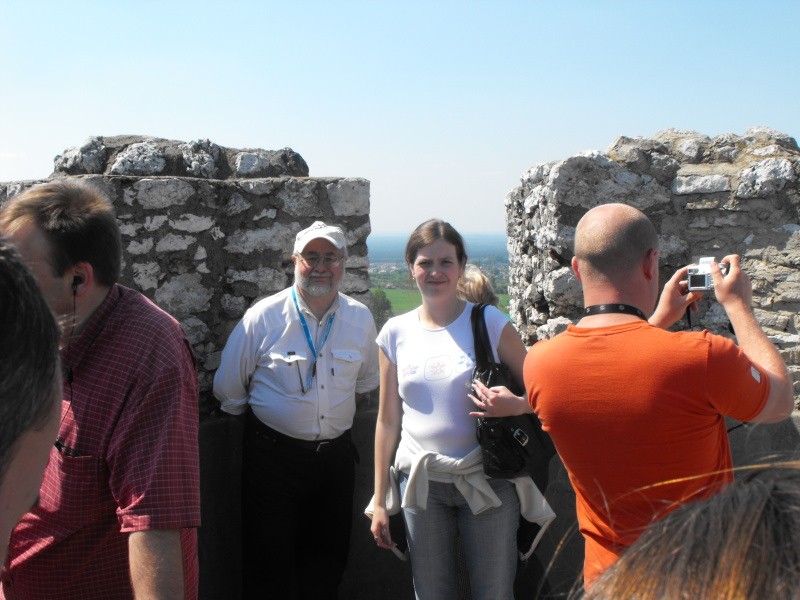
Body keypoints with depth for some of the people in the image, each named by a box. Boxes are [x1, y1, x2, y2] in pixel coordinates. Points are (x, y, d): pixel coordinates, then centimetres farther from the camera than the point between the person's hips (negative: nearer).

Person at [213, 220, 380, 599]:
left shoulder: (360, 318, -1)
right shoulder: (264, 317, -11)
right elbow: (228, 390, -1)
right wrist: (260, 418, 9)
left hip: (336, 454, 3)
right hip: (273, 455, -3)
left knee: (327, 562, 17)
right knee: (270, 567, 8)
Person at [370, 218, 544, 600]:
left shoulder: (489, 323, -5)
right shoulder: (396, 333, 2)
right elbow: (388, 420, 7)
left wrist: (515, 406, -23)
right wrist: (379, 500, 8)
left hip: (486, 482, -2)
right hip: (421, 483, 2)